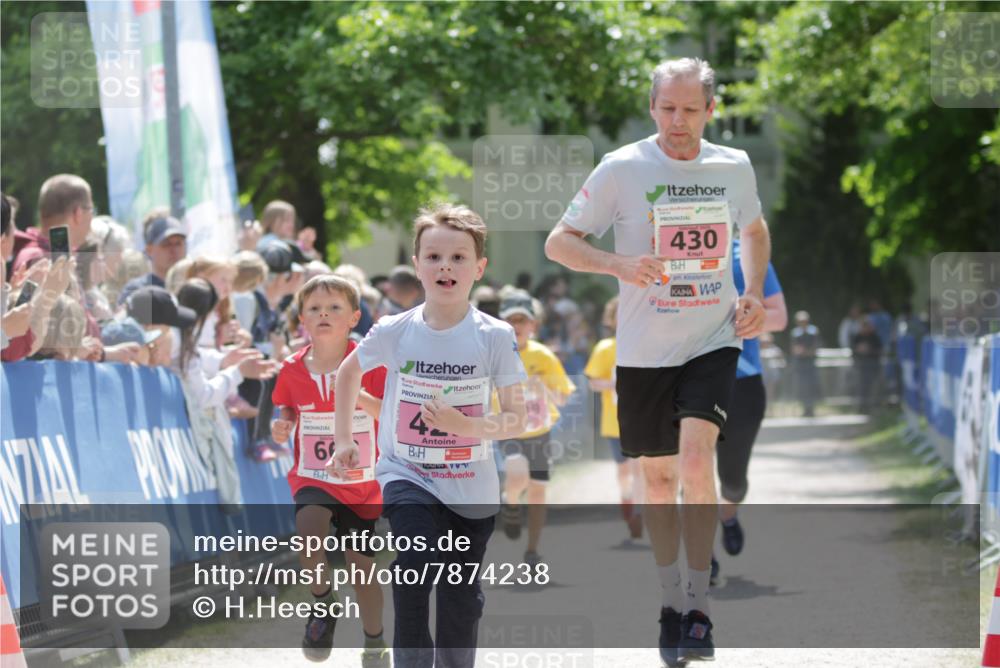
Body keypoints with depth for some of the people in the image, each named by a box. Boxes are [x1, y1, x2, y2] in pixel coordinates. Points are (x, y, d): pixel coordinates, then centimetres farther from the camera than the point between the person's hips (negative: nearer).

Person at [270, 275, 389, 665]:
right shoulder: (293, 369, -1)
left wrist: (363, 399, -31)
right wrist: (281, 428, -7)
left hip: (361, 482, -1)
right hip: (312, 476, 1)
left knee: (361, 566, 5)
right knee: (308, 526, -31)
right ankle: (323, 602, -5)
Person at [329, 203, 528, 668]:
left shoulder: (496, 337, -9)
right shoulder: (394, 332, -6)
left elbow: (517, 420, -6)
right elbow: (348, 372, 15)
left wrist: (467, 425, -23)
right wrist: (344, 440, 12)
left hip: (471, 489, 1)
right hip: (407, 475, -1)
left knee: (461, 599, 10)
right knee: (416, 560, -25)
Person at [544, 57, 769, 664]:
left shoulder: (734, 167, 2)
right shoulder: (622, 169, -7)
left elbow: (755, 230, 23)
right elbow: (559, 243, -4)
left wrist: (755, 293, 6)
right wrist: (618, 264, -22)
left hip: (714, 340, 0)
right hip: (645, 349, 0)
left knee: (697, 459, -20)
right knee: (659, 475, 9)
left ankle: (700, 604, -11)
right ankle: (673, 602, 27)